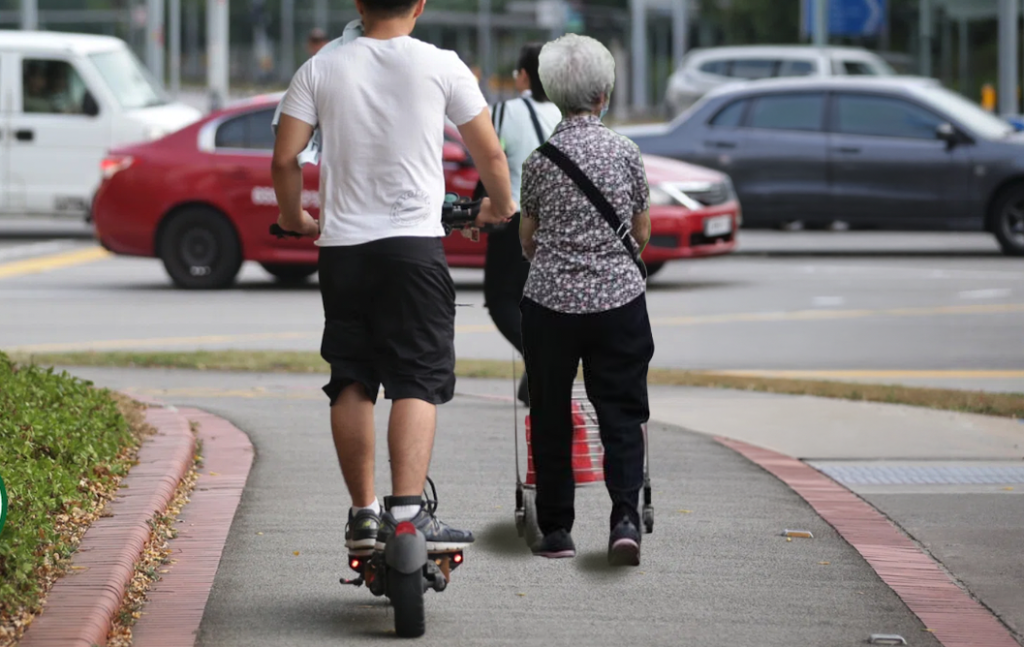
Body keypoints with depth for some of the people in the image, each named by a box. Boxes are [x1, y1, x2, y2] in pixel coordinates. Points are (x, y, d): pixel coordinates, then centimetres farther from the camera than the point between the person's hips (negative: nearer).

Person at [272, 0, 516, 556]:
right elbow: (489, 153, 6)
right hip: (414, 245, -3)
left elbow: (284, 159, 0)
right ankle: (407, 510, -18)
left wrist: (293, 218, 19)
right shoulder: (440, 66, 0)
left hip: (342, 245, 3)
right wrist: (500, 208, 25)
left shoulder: (321, 69, 4)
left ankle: (363, 514, 14)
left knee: (350, 382, 11)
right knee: (418, 379, -5)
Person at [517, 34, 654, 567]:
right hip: (618, 300, 0)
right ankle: (626, 517, -15)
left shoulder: (540, 160, -3)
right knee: (621, 412, 4)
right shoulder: (625, 152, -1)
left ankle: (556, 531, 12)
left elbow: (527, 240, 7)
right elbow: (642, 233, 8)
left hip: (551, 301, 0)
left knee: (550, 417, 10)